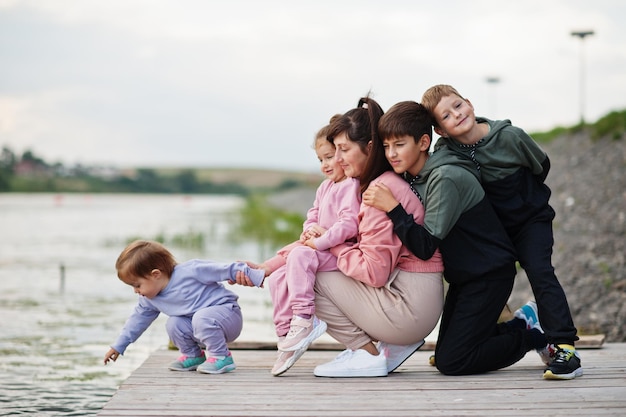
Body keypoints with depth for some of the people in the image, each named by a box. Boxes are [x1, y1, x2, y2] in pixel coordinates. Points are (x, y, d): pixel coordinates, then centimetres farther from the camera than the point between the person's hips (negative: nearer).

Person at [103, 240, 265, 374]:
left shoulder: (190, 271, -23)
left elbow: (225, 270, -20)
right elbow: (138, 319, 14)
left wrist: (256, 275, -20)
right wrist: (118, 346, 18)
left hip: (229, 313, -7)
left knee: (201, 317, -33)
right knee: (173, 324, -12)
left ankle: (222, 357, -17)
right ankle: (193, 356, 8)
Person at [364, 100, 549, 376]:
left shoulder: (446, 178, -24)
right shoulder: (410, 178, 3)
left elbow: (426, 246, -29)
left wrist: (393, 207, -32)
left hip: (489, 275, -9)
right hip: (463, 276, 9)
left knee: (451, 362, -11)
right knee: (444, 355, 11)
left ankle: (534, 336, 6)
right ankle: (518, 326, 25)